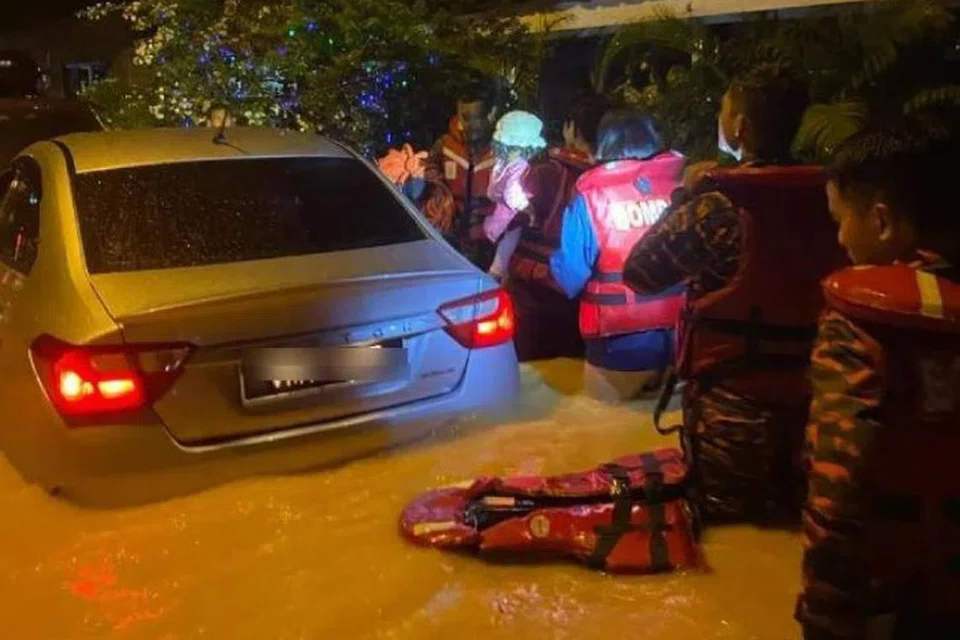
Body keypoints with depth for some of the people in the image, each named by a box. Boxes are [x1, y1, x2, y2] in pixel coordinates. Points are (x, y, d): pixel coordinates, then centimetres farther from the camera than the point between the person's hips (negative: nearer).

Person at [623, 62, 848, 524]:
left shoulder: (717, 205, -17)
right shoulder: (825, 198, -2)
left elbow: (638, 274, -10)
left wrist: (683, 197, -2)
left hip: (734, 396, -5)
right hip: (806, 391, 5)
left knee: (725, 511, 12)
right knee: (787, 499, 23)